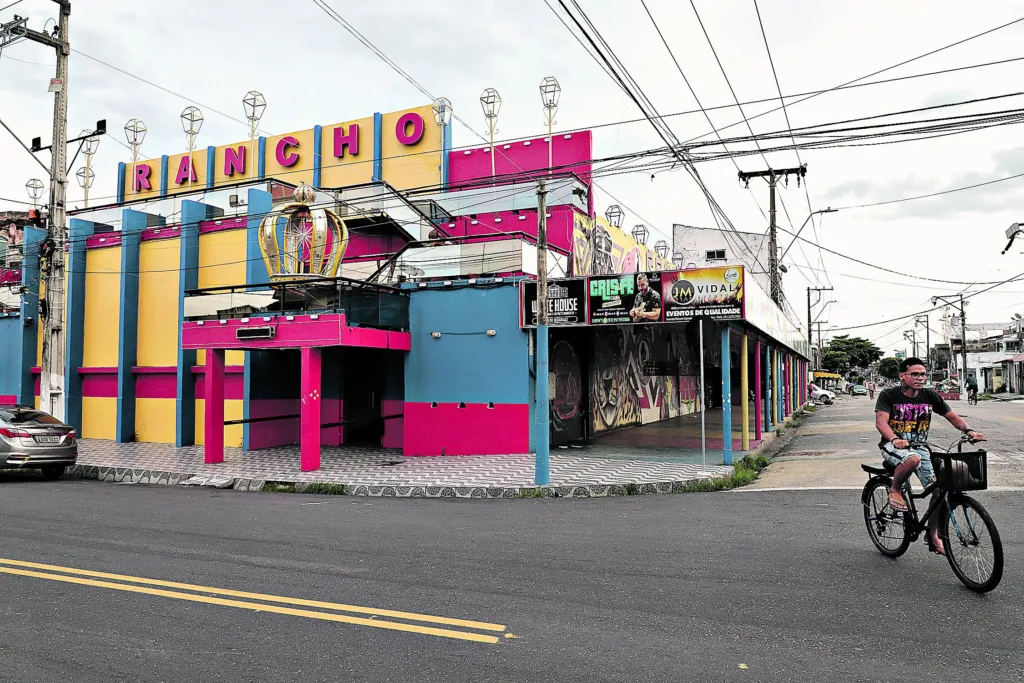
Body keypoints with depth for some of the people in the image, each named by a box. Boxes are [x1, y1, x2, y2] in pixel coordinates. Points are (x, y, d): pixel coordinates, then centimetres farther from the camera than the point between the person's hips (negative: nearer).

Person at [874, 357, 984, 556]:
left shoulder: (930, 396, 3)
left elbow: (952, 416, 6)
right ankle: (895, 490, -10)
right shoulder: (889, 395, -10)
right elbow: (881, 421, -22)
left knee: (940, 489, -9)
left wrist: (968, 430, -16)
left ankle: (933, 536, 11)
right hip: (893, 446, -5)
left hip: (919, 448, 5)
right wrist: (894, 439, -41)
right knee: (913, 458, -40)